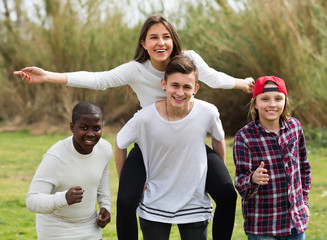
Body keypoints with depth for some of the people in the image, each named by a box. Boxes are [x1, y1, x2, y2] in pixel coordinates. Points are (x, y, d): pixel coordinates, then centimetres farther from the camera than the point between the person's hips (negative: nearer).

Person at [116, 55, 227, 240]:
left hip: (195, 204, 1)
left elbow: (218, 139, 9)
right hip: (155, 206, -1)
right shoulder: (144, 118, -19)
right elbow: (120, 144, 2)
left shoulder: (208, 113, -15)